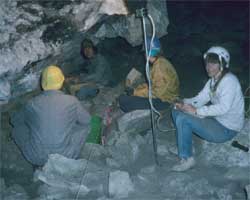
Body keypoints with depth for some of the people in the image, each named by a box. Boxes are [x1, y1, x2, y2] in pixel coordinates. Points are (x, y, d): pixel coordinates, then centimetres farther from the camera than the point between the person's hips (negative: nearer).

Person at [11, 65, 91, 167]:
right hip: (65, 157, 0)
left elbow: (14, 120, 12)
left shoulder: (32, 104, -7)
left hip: (36, 158, 0)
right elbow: (86, 120, 8)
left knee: (17, 128, 23)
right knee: (85, 124, 19)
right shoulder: (72, 101, -11)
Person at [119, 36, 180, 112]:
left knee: (123, 100, -14)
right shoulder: (160, 61, 4)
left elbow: (156, 92, -24)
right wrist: (136, 89, 4)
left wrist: (136, 92, -14)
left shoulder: (159, 67, -27)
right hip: (161, 93, 10)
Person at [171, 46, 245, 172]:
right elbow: (200, 98, 5)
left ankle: (186, 159, -10)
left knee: (182, 119, -22)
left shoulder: (229, 80, -21)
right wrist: (184, 103, -16)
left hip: (226, 129, -9)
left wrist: (196, 111, -29)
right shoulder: (213, 80, 9)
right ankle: (183, 146, 10)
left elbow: (223, 108, -32)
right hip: (216, 119, 9)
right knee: (177, 111, 3)